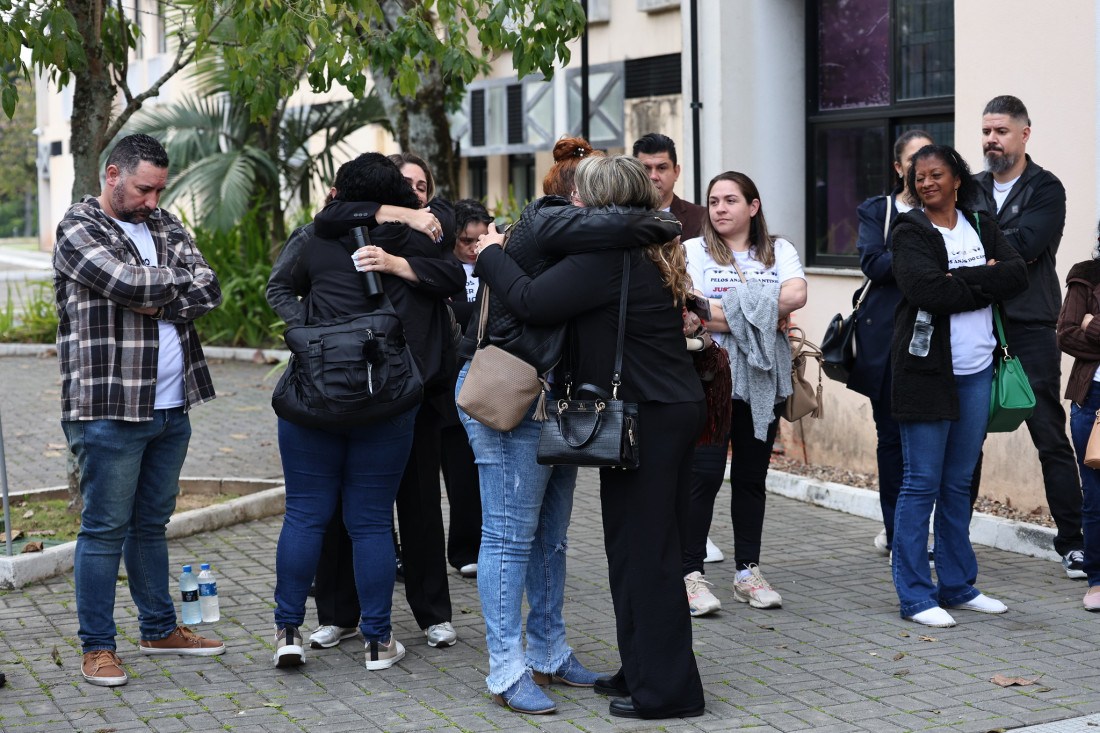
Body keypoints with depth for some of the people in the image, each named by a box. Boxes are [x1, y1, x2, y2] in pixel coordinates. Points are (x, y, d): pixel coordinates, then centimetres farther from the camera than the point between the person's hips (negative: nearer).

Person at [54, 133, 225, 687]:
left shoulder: (165, 226, 15)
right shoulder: (79, 230, -5)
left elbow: (209, 290, 2)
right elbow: (131, 283, -20)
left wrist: (156, 304, -13)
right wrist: (179, 283, -3)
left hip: (172, 407, 7)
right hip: (109, 408, -6)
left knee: (152, 522, 16)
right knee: (105, 527, -1)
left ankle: (159, 629, 27)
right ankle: (97, 646, 7)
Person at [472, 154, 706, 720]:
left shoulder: (605, 259, -19)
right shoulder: (649, 250, 13)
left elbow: (532, 302, -19)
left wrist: (491, 254, -2)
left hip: (647, 417, -10)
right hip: (674, 407, 10)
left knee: (642, 551, -3)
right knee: (647, 546, 17)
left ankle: (664, 687, 4)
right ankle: (644, 670, 27)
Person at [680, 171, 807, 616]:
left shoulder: (779, 251, 10)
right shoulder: (694, 251, 3)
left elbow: (796, 295, -10)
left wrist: (727, 312, -13)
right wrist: (766, 317, -9)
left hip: (762, 379, 3)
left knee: (752, 475, 9)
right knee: (704, 475, -8)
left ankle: (748, 571, 16)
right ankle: (691, 573, -4)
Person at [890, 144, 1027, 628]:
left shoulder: (982, 226, 12)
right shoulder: (911, 232, -3)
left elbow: (1016, 276, -2)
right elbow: (927, 289, -20)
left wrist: (962, 280, -14)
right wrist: (984, 284, -9)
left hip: (977, 371, 5)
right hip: (928, 368, -5)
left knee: (959, 484, 13)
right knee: (921, 484, -4)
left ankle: (958, 586, 21)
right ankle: (915, 596, 1)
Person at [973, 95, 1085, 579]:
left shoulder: (1046, 190, -1)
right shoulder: (971, 189, 14)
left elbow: (1025, 242, -16)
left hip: (1030, 330, -4)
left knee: (1051, 438, -2)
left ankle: (1072, 543, 3)